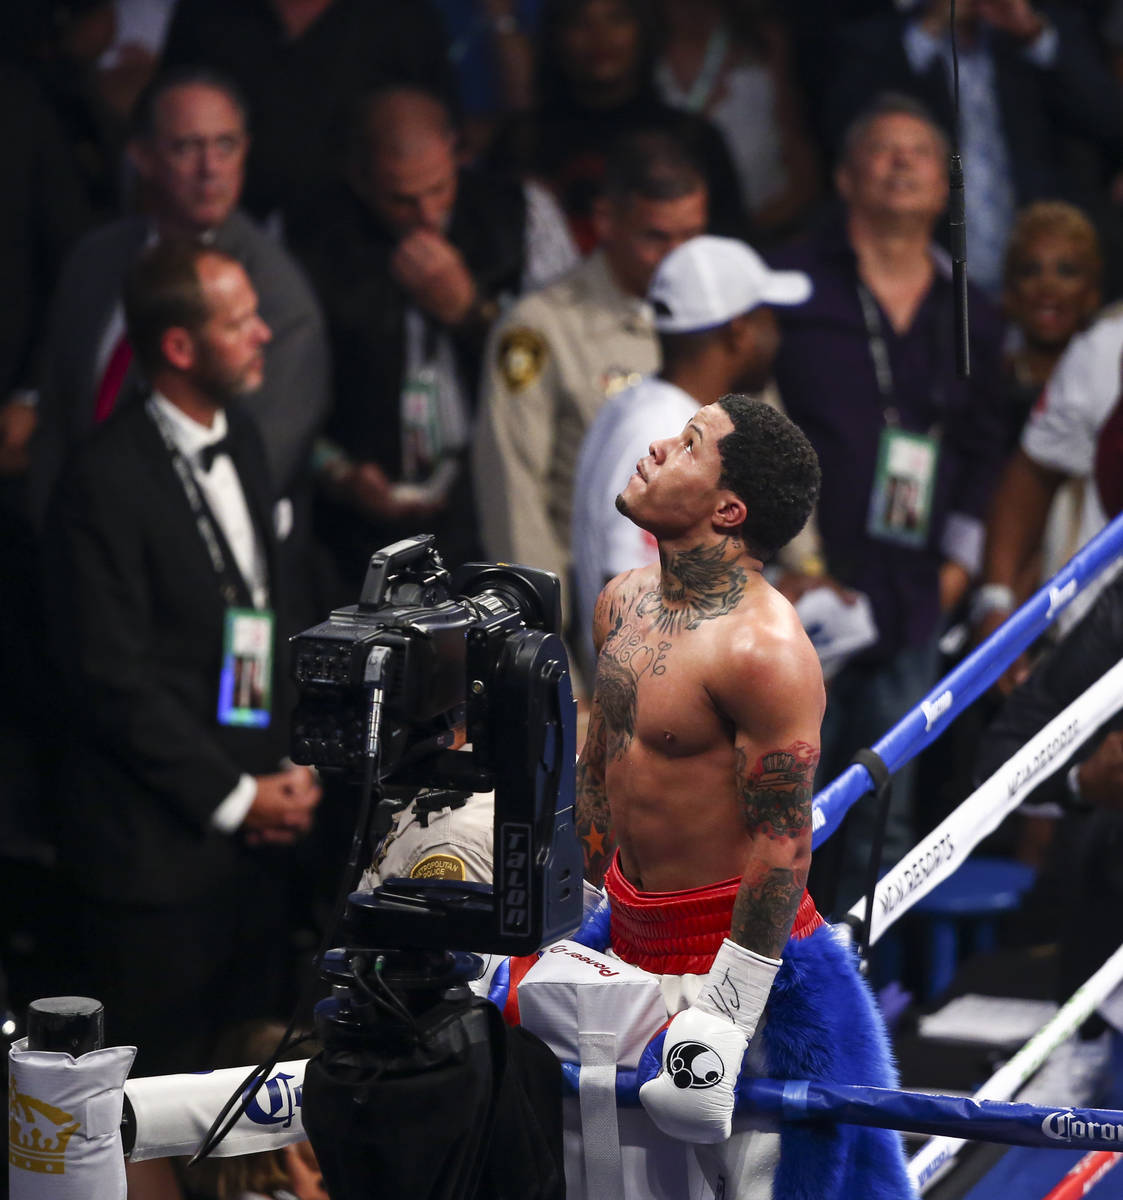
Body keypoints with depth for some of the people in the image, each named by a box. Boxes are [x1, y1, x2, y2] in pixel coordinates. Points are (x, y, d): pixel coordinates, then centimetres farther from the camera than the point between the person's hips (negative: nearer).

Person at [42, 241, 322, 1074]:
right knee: (155, 1095, 1)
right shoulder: (107, 482, -16)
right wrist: (232, 798, -11)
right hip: (156, 844, -7)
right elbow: (114, 680, -15)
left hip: (260, 825, 7)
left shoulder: (241, 444, 10)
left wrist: (291, 771, 7)